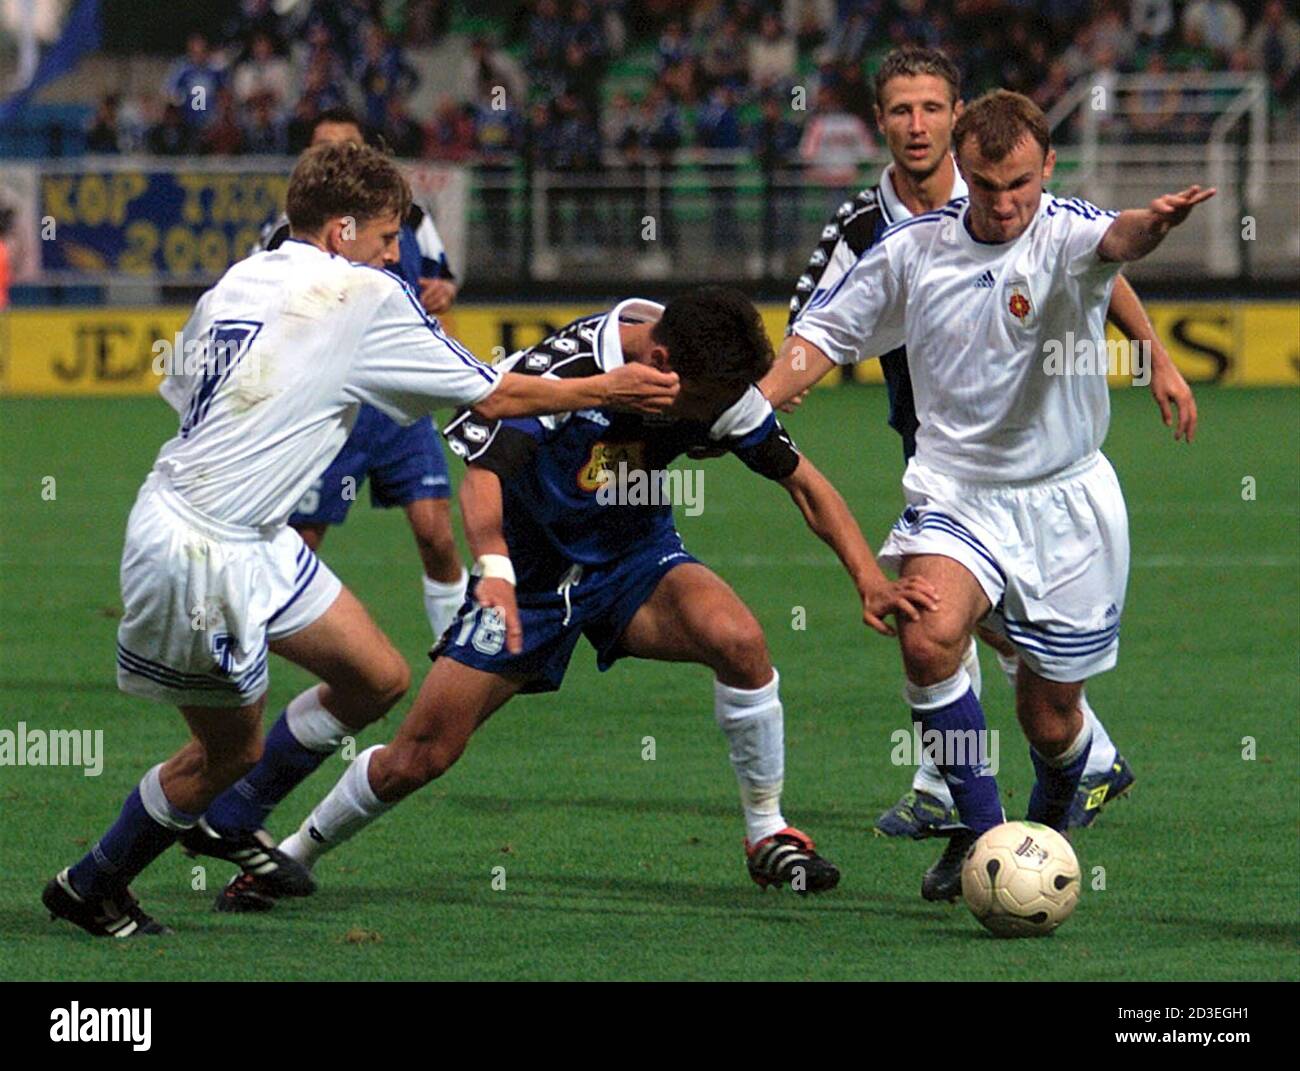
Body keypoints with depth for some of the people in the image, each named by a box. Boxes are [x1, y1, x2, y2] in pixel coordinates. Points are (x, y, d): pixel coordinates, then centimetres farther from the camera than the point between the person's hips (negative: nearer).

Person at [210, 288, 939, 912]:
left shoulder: (718, 387, -15)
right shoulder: (561, 368, -28)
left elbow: (804, 481, -5)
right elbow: (483, 470, -30)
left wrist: (872, 580, -15)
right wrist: (494, 569, -49)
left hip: (635, 560, 2)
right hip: (534, 568, -2)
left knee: (737, 638, -31)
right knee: (420, 756, -6)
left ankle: (768, 834, -12)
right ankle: (292, 856, 21)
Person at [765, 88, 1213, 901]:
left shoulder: (1063, 234, -14)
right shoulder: (912, 248, -3)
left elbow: (1115, 240, -38)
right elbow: (827, 330, 9)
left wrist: (1151, 224, -63)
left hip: (1066, 504, -2)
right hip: (953, 491, 2)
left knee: (1051, 721, 8)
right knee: (929, 637, -29)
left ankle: (1049, 829, 43)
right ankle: (978, 828, -13)